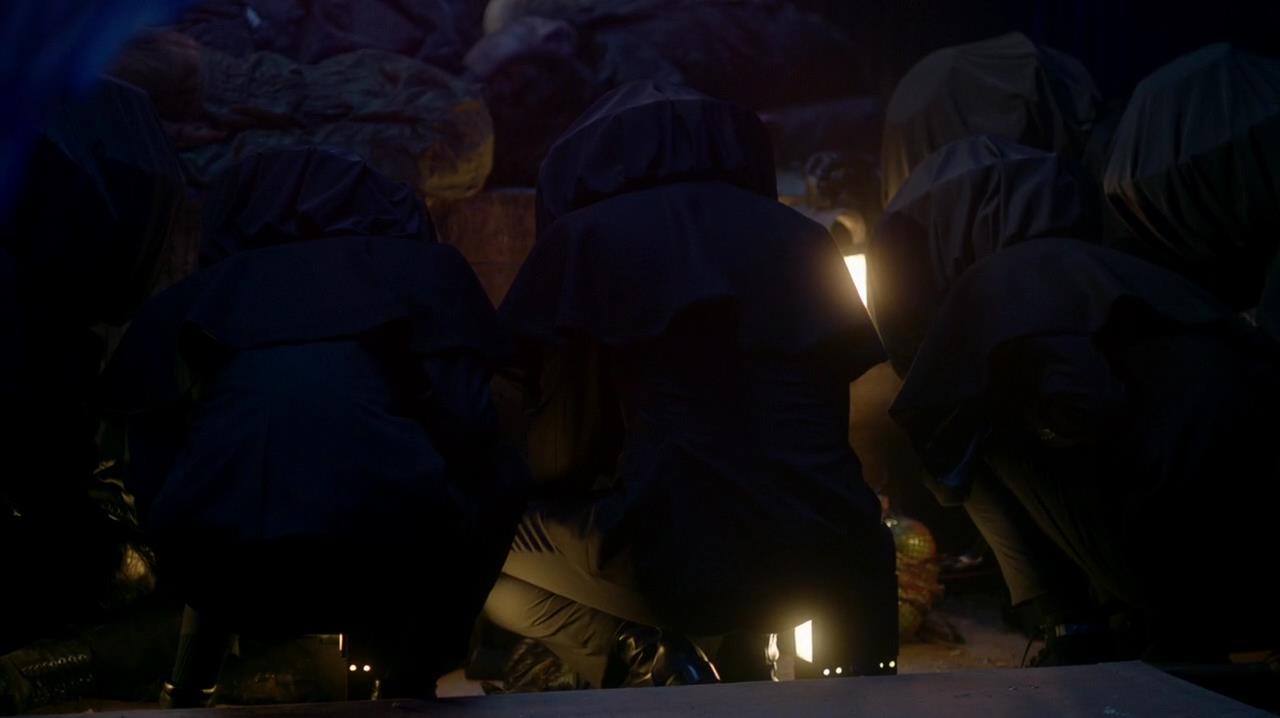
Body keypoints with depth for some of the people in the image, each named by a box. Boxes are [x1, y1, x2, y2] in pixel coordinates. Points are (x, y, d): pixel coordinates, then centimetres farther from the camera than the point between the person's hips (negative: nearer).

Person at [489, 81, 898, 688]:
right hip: (831, 560, 5)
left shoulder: (586, 236, 4)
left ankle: (644, 660, 0)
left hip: (684, 560, -4)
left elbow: (555, 453, 5)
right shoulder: (802, 237, 15)